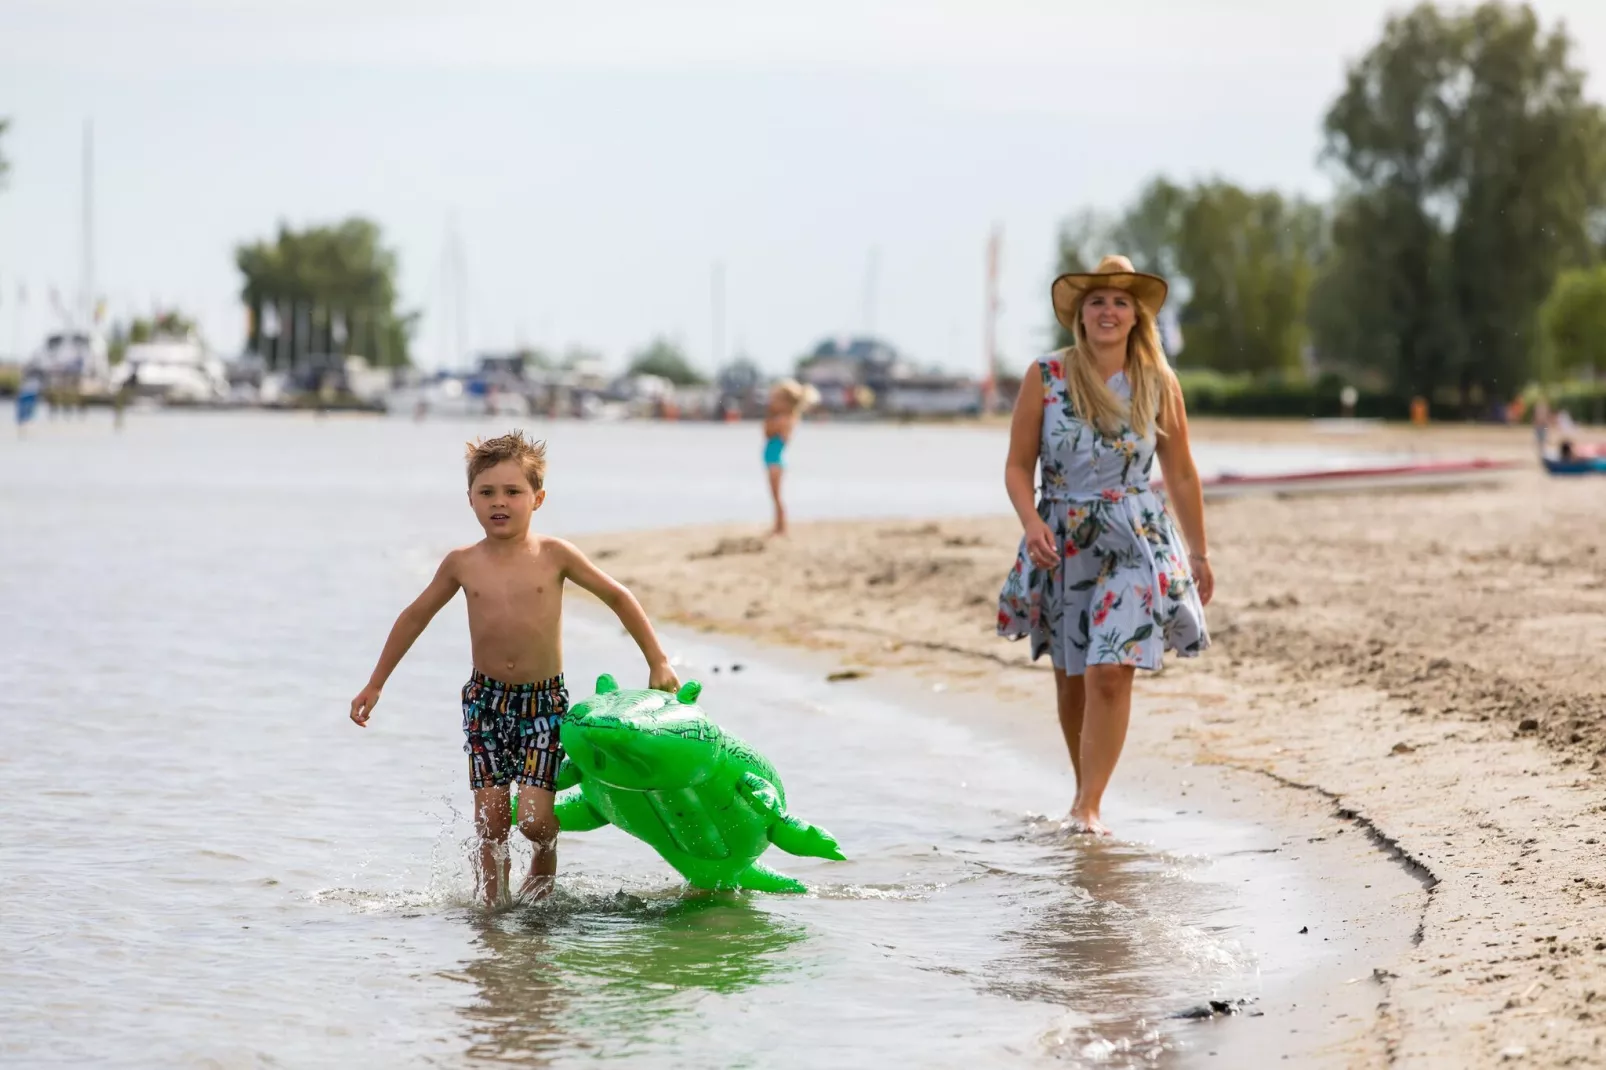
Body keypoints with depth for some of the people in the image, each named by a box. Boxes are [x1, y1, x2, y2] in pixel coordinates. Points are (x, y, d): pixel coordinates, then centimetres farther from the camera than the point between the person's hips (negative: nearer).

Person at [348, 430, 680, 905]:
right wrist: (375, 684, 17)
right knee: (490, 817, -1)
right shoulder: (463, 564, 0)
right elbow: (415, 616, 14)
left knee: (533, 818, -9)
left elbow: (618, 597, 3)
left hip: (544, 700, -2)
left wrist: (657, 662, 3)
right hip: (486, 700, 2)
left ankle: (544, 865, 25)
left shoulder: (553, 556, -6)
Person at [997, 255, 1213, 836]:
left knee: (1111, 673, -15)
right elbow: (1018, 465, 1)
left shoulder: (1158, 384, 2)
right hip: (1062, 542, 1)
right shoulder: (1046, 376, -2)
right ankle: (1085, 786, 29)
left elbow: (1180, 474, 11)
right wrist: (1031, 522, -17)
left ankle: (1088, 806, -13)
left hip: (1135, 541, -1)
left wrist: (1199, 553, 14)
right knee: (1071, 678, 10)